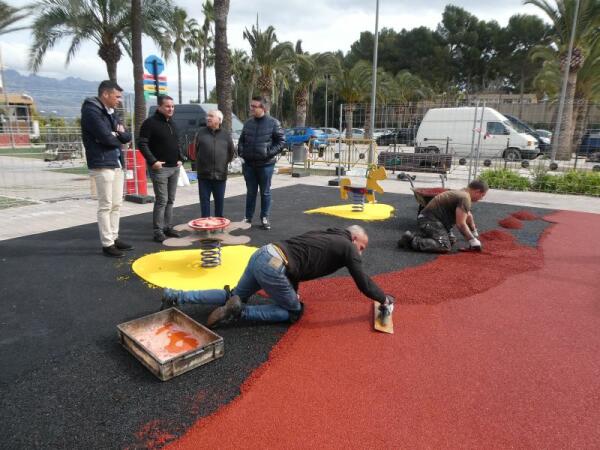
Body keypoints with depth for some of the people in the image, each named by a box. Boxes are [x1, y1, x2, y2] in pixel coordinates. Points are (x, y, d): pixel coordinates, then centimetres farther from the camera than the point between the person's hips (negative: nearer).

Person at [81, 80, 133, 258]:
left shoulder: (111, 113, 18)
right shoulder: (91, 111, -11)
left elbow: (127, 136, 13)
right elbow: (106, 137, -21)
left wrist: (120, 132, -9)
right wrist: (118, 139, 0)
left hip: (117, 163, 9)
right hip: (102, 165, -9)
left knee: (116, 204, 12)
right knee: (106, 205, -7)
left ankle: (114, 238, 21)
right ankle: (107, 244, -1)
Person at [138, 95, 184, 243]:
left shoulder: (172, 123, 16)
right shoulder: (150, 122, -8)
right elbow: (142, 144, -13)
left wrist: (180, 159, 10)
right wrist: (153, 161, -20)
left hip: (174, 167, 7)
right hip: (160, 168, -7)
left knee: (170, 200, 11)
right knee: (161, 200, -7)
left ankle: (168, 227, 19)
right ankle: (158, 231, 0)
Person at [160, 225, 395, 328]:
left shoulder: (324, 235, 27)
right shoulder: (347, 247, 5)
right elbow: (363, 283, 6)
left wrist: (292, 291, 32)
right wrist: (385, 300, 22)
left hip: (262, 254, 8)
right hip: (273, 268, -8)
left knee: (234, 296, 25)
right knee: (294, 312, 11)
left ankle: (175, 296, 17)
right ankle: (239, 311, -3)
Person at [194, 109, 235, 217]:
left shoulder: (226, 134, 4)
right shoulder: (201, 132, 4)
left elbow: (231, 152, 11)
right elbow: (196, 150, 12)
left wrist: (225, 163, 10)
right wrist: (199, 164, 12)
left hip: (220, 174, 0)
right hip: (204, 174, 0)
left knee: (219, 200, 10)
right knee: (204, 200, 3)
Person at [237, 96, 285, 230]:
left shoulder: (273, 123, -4)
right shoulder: (248, 123, 8)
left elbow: (281, 141, -4)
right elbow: (241, 140, 19)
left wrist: (270, 153, -13)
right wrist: (241, 152, 2)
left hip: (266, 164, -3)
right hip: (249, 164, 4)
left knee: (265, 192, 7)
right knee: (250, 192, 11)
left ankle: (264, 218, 18)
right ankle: (248, 218, 21)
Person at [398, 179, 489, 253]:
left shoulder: (463, 193, 18)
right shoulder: (465, 198, -16)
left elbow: (468, 216, 32)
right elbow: (460, 224, -19)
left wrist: (475, 233, 37)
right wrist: (472, 240, -9)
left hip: (433, 218, 11)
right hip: (430, 220, -11)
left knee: (451, 240, 19)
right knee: (444, 247, -23)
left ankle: (416, 235, 15)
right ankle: (411, 240, -16)